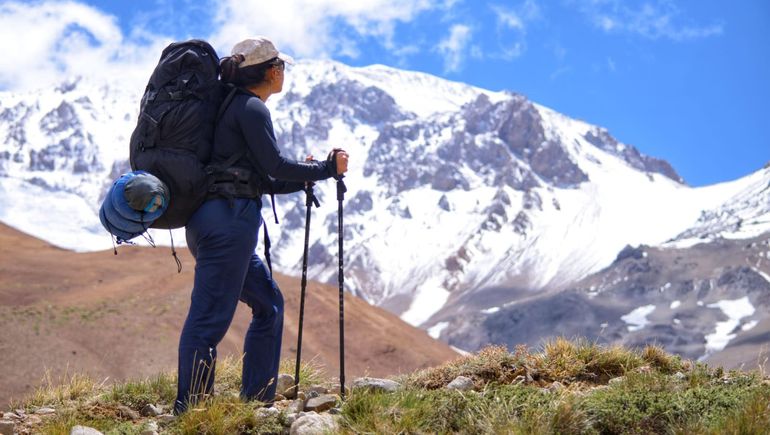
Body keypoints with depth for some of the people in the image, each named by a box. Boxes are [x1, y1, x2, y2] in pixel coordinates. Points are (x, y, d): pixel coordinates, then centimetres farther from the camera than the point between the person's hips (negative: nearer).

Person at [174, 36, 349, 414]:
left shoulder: (237, 107, 23)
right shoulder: (251, 108, -6)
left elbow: (264, 181, 25)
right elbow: (274, 166, -11)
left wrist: (306, 177, 24)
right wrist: (326, 169, 0)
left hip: (215, 222, 10)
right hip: (228, 219, -10)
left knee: (269, 303, 18)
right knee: (210, 317, -9)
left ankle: (257, 400, 20)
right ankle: (189, 412, -6)